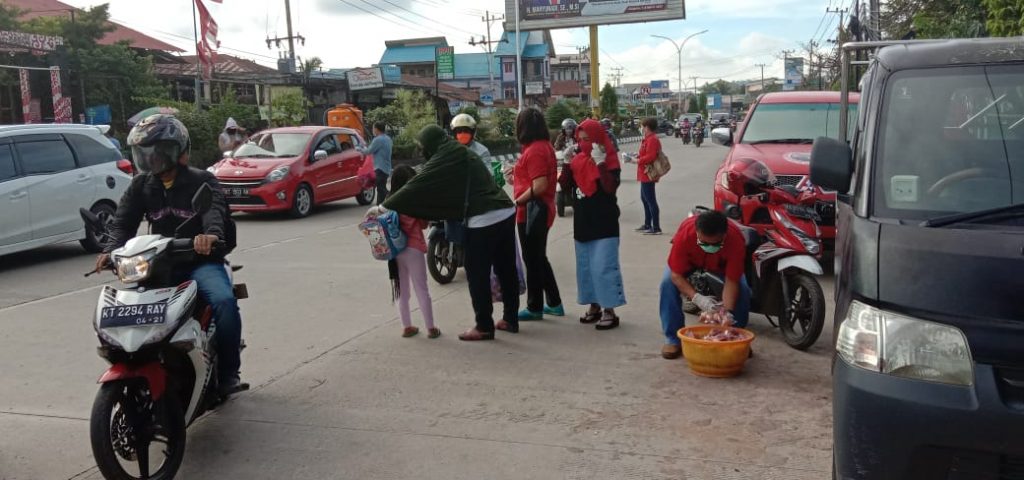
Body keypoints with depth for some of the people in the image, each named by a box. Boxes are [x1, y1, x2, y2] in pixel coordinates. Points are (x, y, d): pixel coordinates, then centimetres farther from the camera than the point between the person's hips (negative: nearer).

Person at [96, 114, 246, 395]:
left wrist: (211, 234, -50)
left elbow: (215, 209, -26)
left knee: (224, 301, -31)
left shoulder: (202, 181, -5)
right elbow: (123, 221, 1)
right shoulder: (141, 184, 10)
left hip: (201, 260, -4)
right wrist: (110, 250, -22)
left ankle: (228, 373, -15)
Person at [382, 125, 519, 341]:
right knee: (506, 270, 16)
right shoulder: (462, 153, 22)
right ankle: (510, 319, 26)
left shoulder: (443, 159, -4)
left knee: (478, 275, 3)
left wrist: (385, 207, 4)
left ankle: (484, 327, 10)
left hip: (484, 220, -9)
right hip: (506, 212, 9)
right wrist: (428, 215, 27)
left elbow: (417, 187, -5)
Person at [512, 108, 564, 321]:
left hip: (531, 211, -10)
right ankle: (554, 304, 25)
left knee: (533, 260, 1)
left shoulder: (534, 150, -19)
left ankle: (534, 307, 12)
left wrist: (518, 201, -16)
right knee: (539, 259, 18)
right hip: (541, 210, 10)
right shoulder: (545, 146, 11)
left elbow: (540, 186, -25)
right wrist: (518, 179, 19)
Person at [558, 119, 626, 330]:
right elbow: (565, 186, 7)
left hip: (604, 223, -7)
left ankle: (610, 311, -3)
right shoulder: (578, 159, 8)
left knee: (603, 267, -9)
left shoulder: (609, 159, -8)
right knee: (585, 266, 12)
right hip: (582, 222, 7)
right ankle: (594, 306, 24)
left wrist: (600, 163, -25)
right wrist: (566, 165, -5)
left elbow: (611, 187, -22)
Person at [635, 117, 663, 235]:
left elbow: (650, 157, -25)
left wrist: (637, 161, -17)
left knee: (651, 200, -10)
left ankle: (656, 228, -8)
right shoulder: (649, 139, 16)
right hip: (645, 175, 11)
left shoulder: (652, 140, -17)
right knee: (644, 199, 19)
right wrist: (638, 156, 11)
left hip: (648, 175, -11)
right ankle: (647, 225, 29)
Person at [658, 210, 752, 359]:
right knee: (667, 283, -26)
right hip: (690, 260, 0)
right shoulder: (685, 234, -42)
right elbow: (676, 275, -35)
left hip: (722, 265, 1)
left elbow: (732, 282, -34)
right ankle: (673, 339, -16)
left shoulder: (736, 240, -40)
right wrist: (697, 298, -49)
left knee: (742, 290, -21)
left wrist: (727, 311, -48)